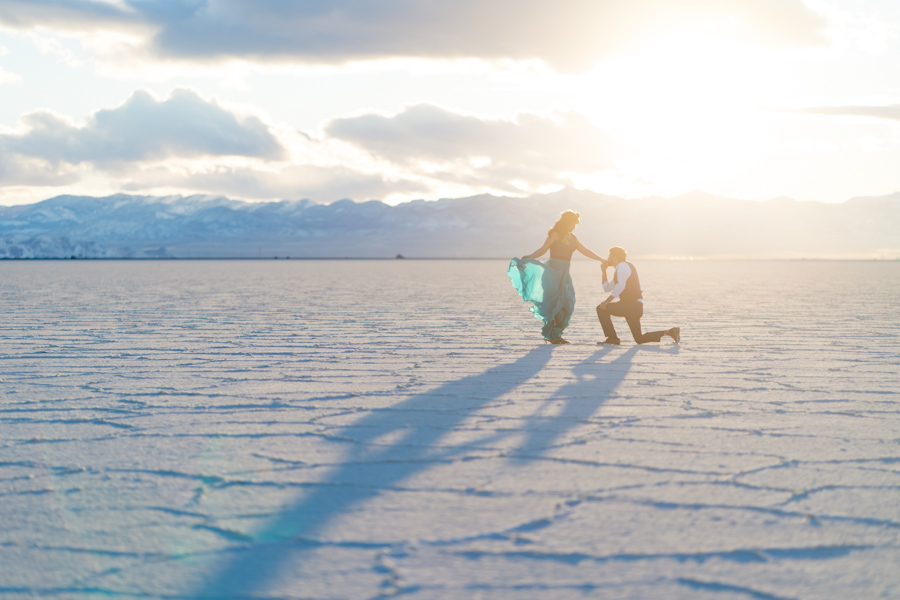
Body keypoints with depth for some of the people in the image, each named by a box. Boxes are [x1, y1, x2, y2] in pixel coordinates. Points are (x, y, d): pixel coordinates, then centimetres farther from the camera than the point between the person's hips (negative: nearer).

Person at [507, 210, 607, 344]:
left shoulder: (572, 237, 16)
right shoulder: (555, 235, -5)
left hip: (564, 273, 7)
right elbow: (543, 249, -12)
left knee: (567, 303, 2)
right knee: (557, 302, -11)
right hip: (554, 271, -7)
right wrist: (530, 257, -27)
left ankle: (555, 334, 9)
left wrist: (602, 259, 21)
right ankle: (551, 334, -4)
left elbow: (585, 251, 21)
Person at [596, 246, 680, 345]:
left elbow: (620, 286, -22)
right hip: (635, 307, 10)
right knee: (639, 339, 14)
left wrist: (607, 302, -21)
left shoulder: (623, 265, -8)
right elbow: (607, 288, 28)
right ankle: (669, 332, 9)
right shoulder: (619, 270, 24)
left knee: (601, 309, -10)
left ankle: (612, 338, -9)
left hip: (631, 306, -10)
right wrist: (604, 271, 20)